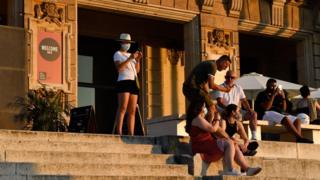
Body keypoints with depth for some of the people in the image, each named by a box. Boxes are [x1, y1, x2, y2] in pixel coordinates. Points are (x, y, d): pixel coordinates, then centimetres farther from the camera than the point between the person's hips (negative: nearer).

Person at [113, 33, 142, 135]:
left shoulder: (131, 55, 27)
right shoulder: (117, 54, 7)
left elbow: (137, 70, 18)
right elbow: (119, 68, -11)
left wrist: (138, 60, 4)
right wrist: (129, 59, -16)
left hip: (133, 83, 7)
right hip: (123, 82, -7)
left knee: (132, 111, -1)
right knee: (122, 108, -19)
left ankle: (131, 134, -4)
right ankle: (119, 133, -27)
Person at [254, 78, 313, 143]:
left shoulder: (277, 95, 23)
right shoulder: (262, 95, 4)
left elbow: (284, 108, 18)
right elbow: (266, 108, -13)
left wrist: (283, 97, 5)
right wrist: (273, 95, -10)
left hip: (279, 114, 8)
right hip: (266, 114, -8)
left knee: (297, 120, -11)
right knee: (285, 119, -33)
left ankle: (298, 140, -34)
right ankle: (300, 138, -39)